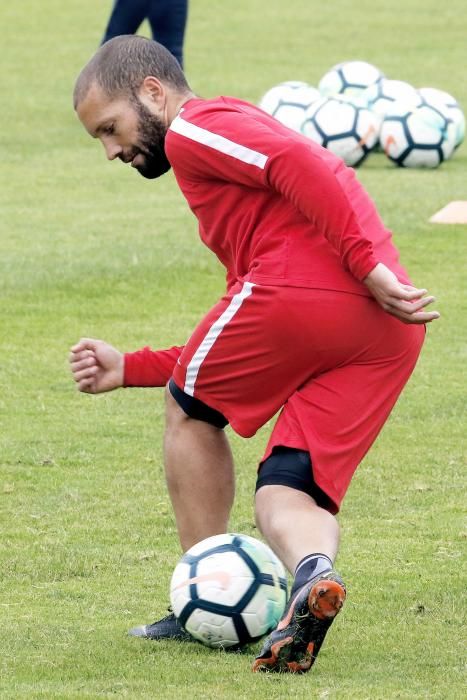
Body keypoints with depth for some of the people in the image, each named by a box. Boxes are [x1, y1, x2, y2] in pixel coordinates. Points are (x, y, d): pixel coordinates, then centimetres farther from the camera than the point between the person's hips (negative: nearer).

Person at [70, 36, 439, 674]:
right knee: (282, 500, 9)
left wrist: (367, 261, -17)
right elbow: (238, 360, 38)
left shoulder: (195, 128, 9)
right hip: (388, 333, 8)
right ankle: (312, 573, -24)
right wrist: (129, 370, 36)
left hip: (303, 288, -8)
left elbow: (304, 166, -12)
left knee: (190, 410, 19)